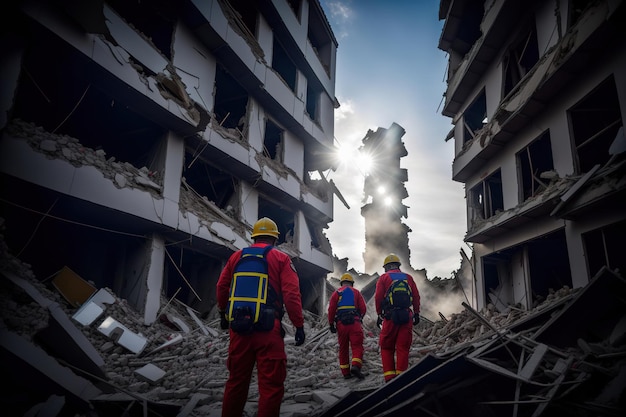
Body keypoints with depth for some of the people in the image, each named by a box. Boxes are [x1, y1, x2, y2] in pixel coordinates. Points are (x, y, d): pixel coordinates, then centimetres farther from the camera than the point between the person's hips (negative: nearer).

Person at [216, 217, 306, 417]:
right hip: (268, 329, -4)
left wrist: (224, 314, 32)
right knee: (271, 384, 2)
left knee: (236, 380, 18)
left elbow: (222, 287, 17)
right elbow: (291, 295, -9)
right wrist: (299, 325, -5)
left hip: (238, 326, 5)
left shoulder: (236, 256, 11)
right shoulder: (281, 258, 0)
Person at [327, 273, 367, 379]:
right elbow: (363, 309, 7)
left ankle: (345, 372, 10)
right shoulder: (356, 292, 11)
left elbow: (331, 310, 3)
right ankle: (356, 366, -24)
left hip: (341, 323, 2)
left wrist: (331, 324, 9)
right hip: (355, 323, -1)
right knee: (357, 346, -3)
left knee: (343, 348, 9)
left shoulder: (336, 293, 11)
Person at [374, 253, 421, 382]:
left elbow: (378, 297, -1)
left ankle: (389, 377, 2)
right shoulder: (408, 278, 13)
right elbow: (416, 297, 10)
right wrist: (416, 314, 17)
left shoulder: (384, 278, 5)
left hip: (390, 316, -2)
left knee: (386, 347, 8)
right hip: (407, 316, 2)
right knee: (403, 348, 6)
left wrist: (379, 314, 7)